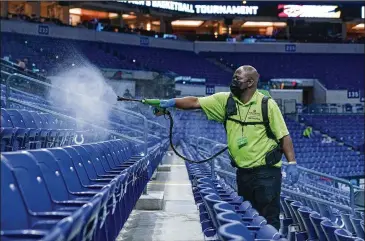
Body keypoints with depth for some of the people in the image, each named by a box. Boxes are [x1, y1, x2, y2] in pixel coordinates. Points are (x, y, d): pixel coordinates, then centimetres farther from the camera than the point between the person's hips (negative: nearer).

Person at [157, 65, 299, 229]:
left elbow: (284, 135, -8)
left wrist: (291, 163, -14)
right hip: (242, 171, 5)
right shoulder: (225, 100, 1)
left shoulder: (267, 104, -10)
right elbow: (195, 102, -2)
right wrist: (173, 102, -17)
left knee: (268, 219, -1)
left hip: (266, 171, -5)